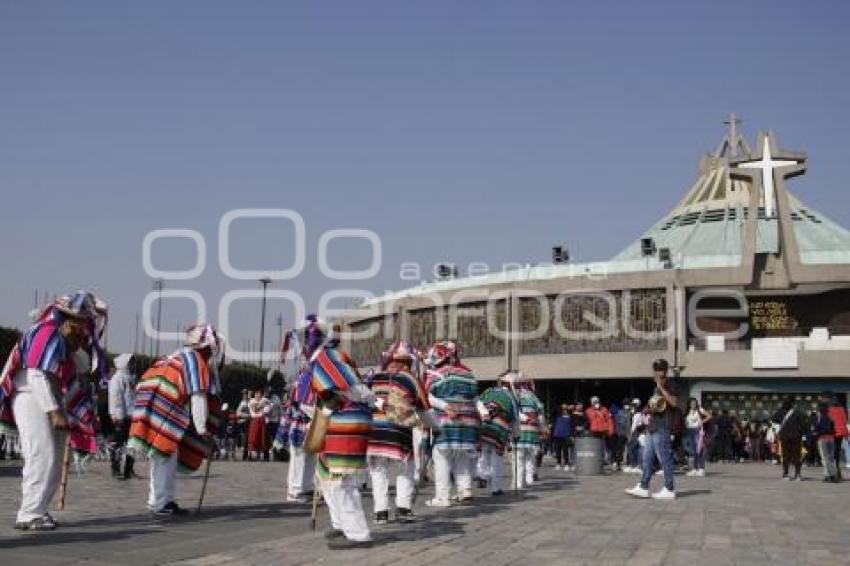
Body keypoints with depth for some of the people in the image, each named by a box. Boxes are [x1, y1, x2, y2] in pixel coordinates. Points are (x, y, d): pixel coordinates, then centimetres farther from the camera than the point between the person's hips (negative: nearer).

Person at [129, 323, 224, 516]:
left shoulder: (181, 355, 22)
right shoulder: (196, 359, -5)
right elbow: (198, 396, -11)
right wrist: (202, 428, -10)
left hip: (153, 412, 9)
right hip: (163, 413, -9)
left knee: (162, 458, 14)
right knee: (166, 457, -6)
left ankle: (159, 500, 20)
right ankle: (161, 503, -5)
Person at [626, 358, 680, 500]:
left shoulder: (671, 383, -5)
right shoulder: (657, 386, 21)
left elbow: (674, 402, -20)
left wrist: (661, 388, -21)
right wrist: (651, 408, 10)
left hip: (662, 427, -9)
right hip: (653, 427, 9)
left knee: (664, 458, -6)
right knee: (647, 458, 8)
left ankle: (669, 490, 0)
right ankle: (643, 488, 10)